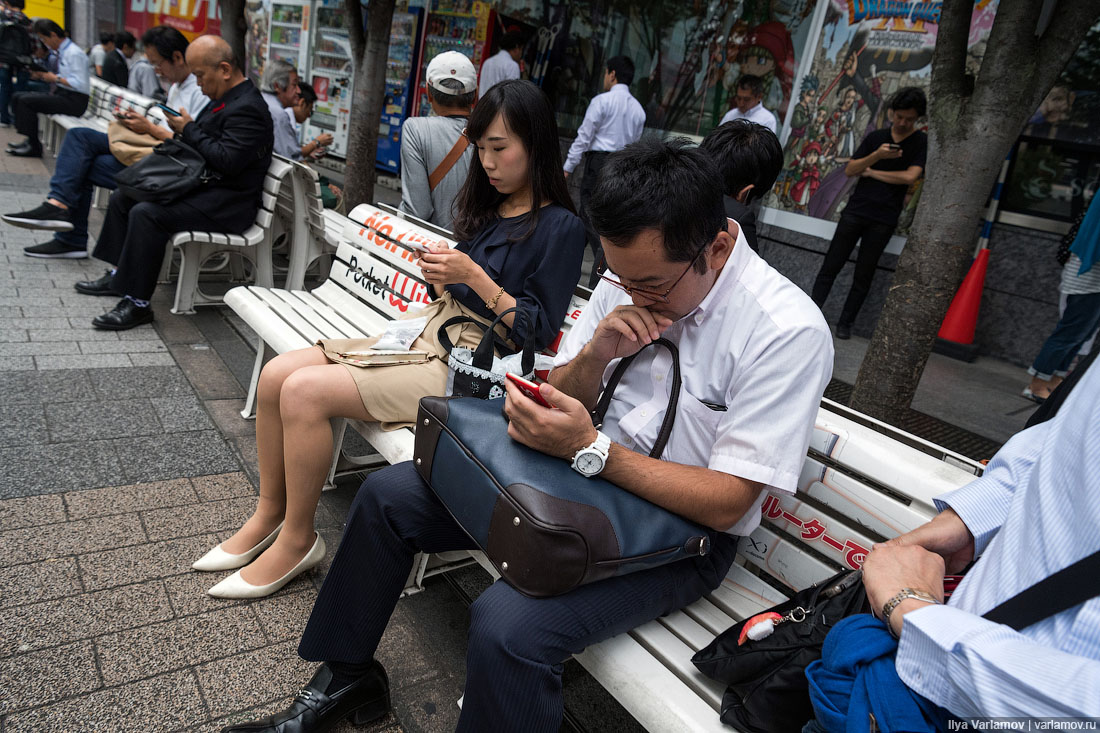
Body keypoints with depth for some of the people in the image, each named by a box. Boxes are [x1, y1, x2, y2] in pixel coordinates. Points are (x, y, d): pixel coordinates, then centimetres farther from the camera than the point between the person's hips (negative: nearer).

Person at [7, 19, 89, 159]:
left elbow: (81, 84, -22)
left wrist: (56, 78, -14)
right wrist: (42, 75, 6)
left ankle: (34, 147, -8)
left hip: (74, 100, -10)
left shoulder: (74, 53, -14)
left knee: (26, 100, -18)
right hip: (61, 94, 10)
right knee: (17, 97, 6)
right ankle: (29, 140, 5)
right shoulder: (62, 51, 14)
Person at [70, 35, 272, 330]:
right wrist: (183, 130, 3)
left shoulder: (247, 108, -18)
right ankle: (119, 275, 22)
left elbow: (228, 161, -26)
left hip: (227, 203, -11)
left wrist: (189, 130, -15)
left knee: (146, 214, -27)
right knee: (121, 197, 15)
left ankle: (138, 303, -19)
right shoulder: (224, 98, 15)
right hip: (203, 186, 12)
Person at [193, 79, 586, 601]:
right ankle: (268, 515, 13)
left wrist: (473, 276, -19)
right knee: (277, 374, -5)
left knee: (305, 392, -21)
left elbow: (539, 332, -13)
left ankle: (297, 539, 0)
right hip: (424, 336, 8)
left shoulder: (560, 227, -9)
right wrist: (440, 275, -2)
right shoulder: (487, 209, 15)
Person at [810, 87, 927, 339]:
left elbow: (910, 176, -13)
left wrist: (871, 172, -4)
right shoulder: (876, 137, 10)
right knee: (831, 266, -2)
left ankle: (845, 323, 11)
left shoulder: (922, 143, 1)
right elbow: (849, 170, 2)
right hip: (855, 211, 2)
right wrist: (877, 155, -14)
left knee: (863, 275, 3)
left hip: (883, 220, -2)